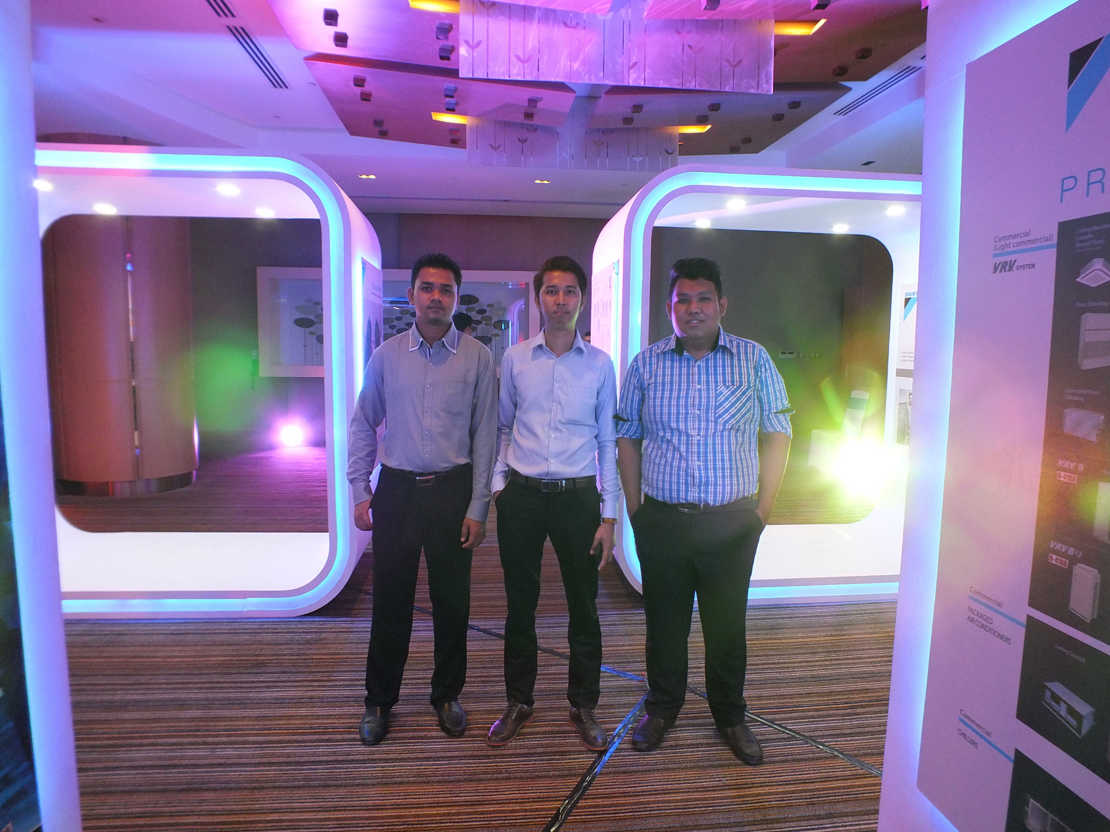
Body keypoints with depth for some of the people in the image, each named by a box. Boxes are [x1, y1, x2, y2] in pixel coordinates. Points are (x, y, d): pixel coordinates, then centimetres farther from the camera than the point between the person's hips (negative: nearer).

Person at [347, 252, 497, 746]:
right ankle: (379, 701, 27)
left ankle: (447, 695, 30)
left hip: (452, 488, 0)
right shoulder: (386, 355, 3)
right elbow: (363, 424, 9)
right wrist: (360, 491, 2)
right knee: (390, 599, 8)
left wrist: (478, 507, -4)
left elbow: (485, 434, -1)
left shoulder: (477, 358, -1)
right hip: (397, 488, 1)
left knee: (452, 600, 9)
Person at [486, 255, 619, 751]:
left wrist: (609, 516, 0)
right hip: (522, 494, 1)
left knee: (583, 606, 9)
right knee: (520, 603, 12)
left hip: (578, 495, 0)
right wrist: (498, 484, 4)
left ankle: (583, 705, 29)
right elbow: (502, 427, 12)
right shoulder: (514, 358, 3)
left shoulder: (600, 365, 1)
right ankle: (519, 701, 31)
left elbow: (608, 442, 3)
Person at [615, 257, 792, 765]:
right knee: (663, 621, 13)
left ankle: (730, 717, 35)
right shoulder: (646, 364, 2)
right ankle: (662, 708, 35)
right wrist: (635, 510, 3)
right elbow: (628, 437, 7)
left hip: (733, 522, 0)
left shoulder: (754, 360, 1)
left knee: (728, 624, 12)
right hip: (663, 520, 1)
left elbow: (777, 435, 4)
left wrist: (762, 510, 0)